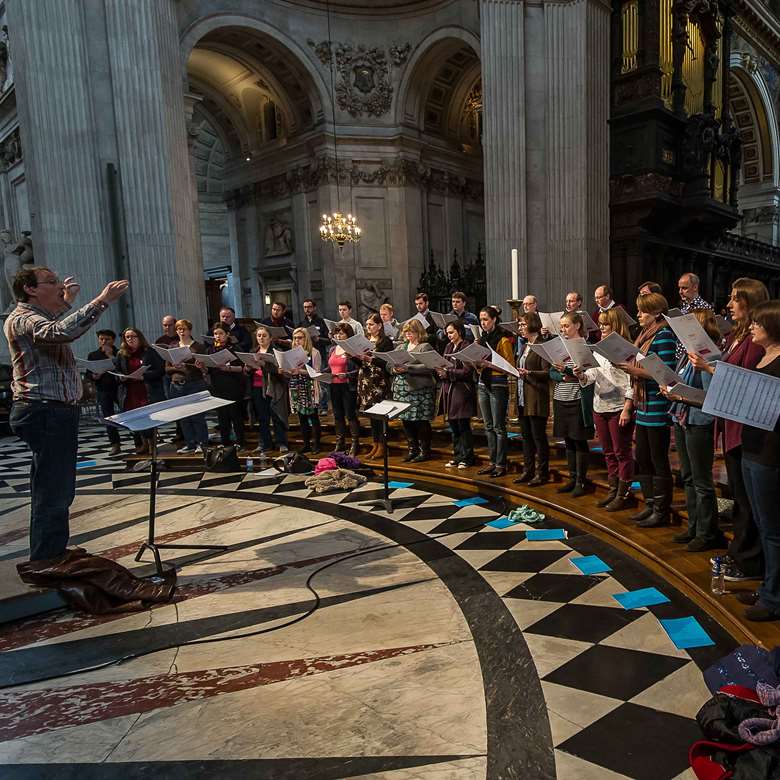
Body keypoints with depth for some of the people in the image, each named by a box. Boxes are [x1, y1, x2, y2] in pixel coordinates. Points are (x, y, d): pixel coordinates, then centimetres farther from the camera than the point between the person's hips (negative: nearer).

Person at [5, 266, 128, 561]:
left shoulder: (40, 317, 20)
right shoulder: (23, 320, -13)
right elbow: (62, 332, -33)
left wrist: (68, 301, 21)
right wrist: (101, 301, -34)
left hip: (57, 412, 11)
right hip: (45, 412, -11)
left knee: (58, 492, 17)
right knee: (52, 494, -7)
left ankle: (53, 558, 29)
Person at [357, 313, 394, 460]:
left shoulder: (386, 341, -4)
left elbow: (386, 362, -13)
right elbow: (361, 362, 14)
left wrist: (369, 359, -22)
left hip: (379, 382, -6)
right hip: (366, 381, 6)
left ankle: (381, 446, 3)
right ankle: (375, 445, 15)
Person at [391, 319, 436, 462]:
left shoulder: (425, 346, -4)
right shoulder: (403, 346, 18)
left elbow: (427, 367, -15)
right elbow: (395, 363, 19)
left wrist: (408, 368, -21)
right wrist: (395, 368, -4)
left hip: (420, 390, -7)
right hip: (402, 388, 7)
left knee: (421, 421, -2)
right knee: (406, 420, 8)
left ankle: (425, 451, 11)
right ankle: (413, 449, 21)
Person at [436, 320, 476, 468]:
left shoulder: (467, 347, -10)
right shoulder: (449, 347, 15)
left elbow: (467, 371, -16)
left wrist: (448, 372, -18)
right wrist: (440, 370, -5)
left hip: (462, 390, -7)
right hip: (449, 389, 7)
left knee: (463, 425, -1)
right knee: (453, 425, 11)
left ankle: (467, 458, 10)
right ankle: (457, 456, 21)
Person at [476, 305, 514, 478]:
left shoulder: (503, 340, -8)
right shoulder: (482, 339, 14)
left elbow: (509, 365, -12)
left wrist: (490, 364, -22)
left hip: (498, 385, -7)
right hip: (483, 384, 7)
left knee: (498, 427, -3)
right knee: (488, 426, 11)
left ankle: (501, 464, 4)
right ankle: (493, 461, 19)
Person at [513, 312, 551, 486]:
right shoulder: (525, 346, 17)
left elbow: (547, 373, -17)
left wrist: (529, 373, -29)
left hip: (537, 398, -9)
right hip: (523, 398, 9)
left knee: (539, 436, -1)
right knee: (526, 436, 13)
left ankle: (542, 473, 8)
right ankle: (528, 470, 21)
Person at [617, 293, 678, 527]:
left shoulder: (664, 335, -13)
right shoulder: (646, 335, 15)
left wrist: (636, 370, -20)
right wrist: (629, 366, 4)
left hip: (657, 408, -9)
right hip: (644, 407, 9)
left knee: (658, 461, 1)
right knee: (641, 458, 14)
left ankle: (662, 511, 13)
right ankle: (650, 505, 26)